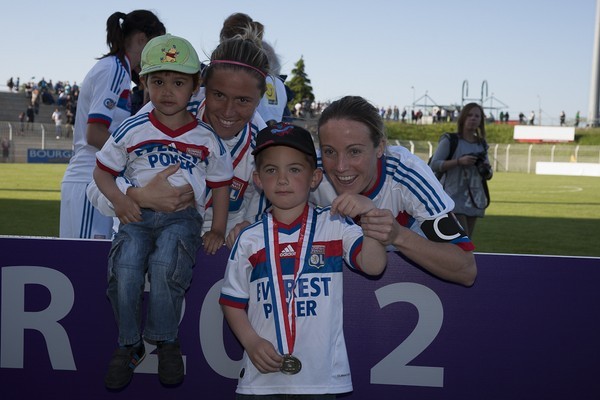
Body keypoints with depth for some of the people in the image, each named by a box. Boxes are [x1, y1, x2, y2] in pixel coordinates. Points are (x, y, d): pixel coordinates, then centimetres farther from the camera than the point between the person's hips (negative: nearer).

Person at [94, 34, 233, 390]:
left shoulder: (206, 138, 5)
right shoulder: (132, 131, 5)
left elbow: (221, 184, 12)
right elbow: (103, 170, 12)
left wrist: (218, 230, 3)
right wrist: (119, 200, -7)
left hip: (183, 216, -1)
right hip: (138, 214, 1)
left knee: (164, 263, -32)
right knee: (125, 268, -28)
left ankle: (166, 341, -6)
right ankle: (129, 345, -3)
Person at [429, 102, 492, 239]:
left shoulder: (482, 144, 13)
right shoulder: (450, 140, -4)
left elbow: (488, 174, 18)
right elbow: (434, 164, -11)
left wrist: (487, 171, -5)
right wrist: (459, 162, -20)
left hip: (474, 199, 6)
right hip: (455, 197, -6)